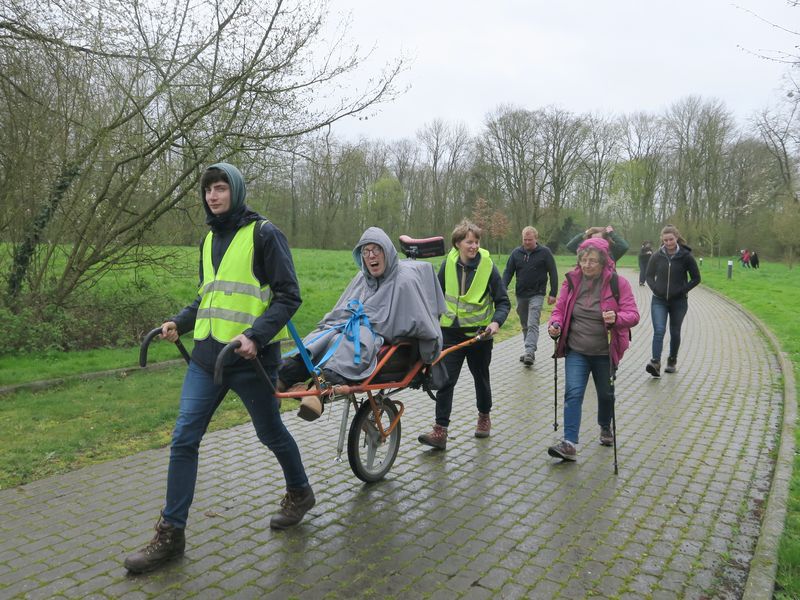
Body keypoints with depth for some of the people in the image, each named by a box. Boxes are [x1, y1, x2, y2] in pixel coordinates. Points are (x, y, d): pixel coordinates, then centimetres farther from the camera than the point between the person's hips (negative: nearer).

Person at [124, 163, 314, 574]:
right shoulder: (210, 239, 14)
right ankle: (171, 533, 14)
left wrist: (256, 335, -23)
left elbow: (288, 295, -11)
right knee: (184, 439, 2)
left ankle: (300, 493, 37)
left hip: (250, 357, -6)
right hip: (206, 355, 6)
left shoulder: (263, 234, -7)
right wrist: (180, 322, 7)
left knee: (270, 433, 11)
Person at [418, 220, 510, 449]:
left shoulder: (488, 267, -10)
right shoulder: (447, 264, -3)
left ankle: (484, 417, 40)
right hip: (451, 332, 1)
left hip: (479, 333, -1)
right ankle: (440, 431, -6)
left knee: (481, 378, 17)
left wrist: (496, 322, -22)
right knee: (445, 380, -8)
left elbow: (503, 301, -5)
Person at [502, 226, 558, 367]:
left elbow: (553, 273, -1)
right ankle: (529, 351, 24)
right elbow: (508, 272, 5)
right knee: (525, 325, 12)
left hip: (536, 295, -4)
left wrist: (553, 294, -5)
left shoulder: (544, 252, -3)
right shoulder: (516, 252, 4)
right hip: (520, 295, 4)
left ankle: (529, 352, -22)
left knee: (532, 324, -15)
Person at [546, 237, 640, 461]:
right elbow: (560, 309, 4)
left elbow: (633, 314, -12)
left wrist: (617, 318, -34)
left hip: (604, 353, 0)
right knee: (573, 393, -12)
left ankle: (605, 427, 46)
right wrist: (555, 324, -18)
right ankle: (570, 444, -14)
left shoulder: (618, 283, -10)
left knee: (605, 394, 17)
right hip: (576, 351, 1)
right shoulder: (572, 280, -3)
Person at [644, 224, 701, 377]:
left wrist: (682, 290, -10)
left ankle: (672, 361, 30)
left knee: (675, 332, 12)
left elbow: (696, 278, 0)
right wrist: (655, 289, -5)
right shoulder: (657, 256, -1)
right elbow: (649, 276, 10)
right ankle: (655, 362, -22)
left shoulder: (686, 256, -6)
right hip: (659, 301, 0)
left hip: (678, 302, 0)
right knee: (659, 330, -14)